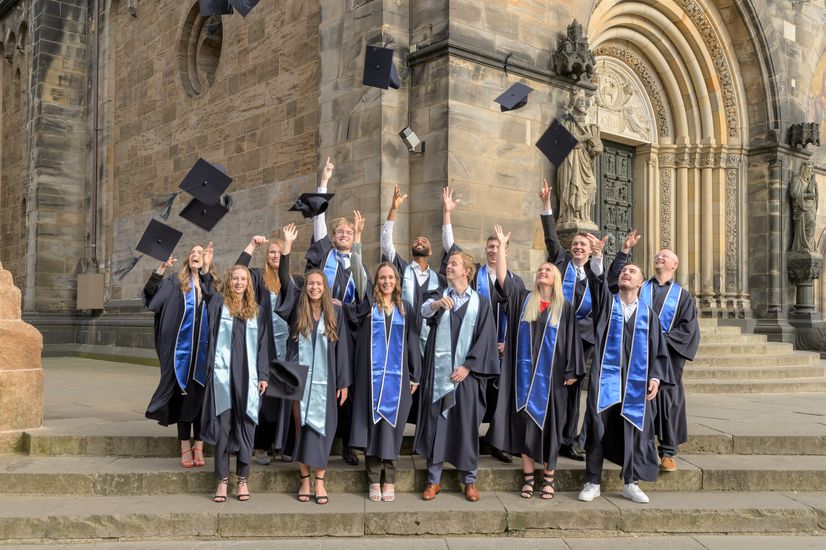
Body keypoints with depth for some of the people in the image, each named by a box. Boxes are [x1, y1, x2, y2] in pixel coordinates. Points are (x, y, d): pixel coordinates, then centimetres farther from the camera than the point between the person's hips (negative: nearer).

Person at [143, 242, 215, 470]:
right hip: (182, 348, 0)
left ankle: (199, 446, 12)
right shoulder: (176, 282, 6)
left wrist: (206, 269, -18)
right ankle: (185, 447, 12)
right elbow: (150, 292, -2)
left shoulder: (212, 284, 7)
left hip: (204, 351, 1)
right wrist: (161, 269, -13)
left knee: (200, 396, 4)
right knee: (183, 395, 4)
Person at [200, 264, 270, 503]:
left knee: (245, 427, 4)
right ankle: (222, 481, 10)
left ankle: (243, 480, 15)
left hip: (247, 376, 2)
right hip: (223, 374, -2)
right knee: (222, 427, 0)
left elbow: (263, 345, 9)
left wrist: (263, 375, 3)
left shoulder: (257, 311, 10)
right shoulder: (218, 303, 6)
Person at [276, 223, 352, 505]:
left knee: (320, 428, 1)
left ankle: (319, 481, 10)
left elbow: (342, 348, 2)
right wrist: (287, 244, -14)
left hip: (325, 381, -1)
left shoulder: (336, 312, 2)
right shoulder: (298, 310, 2)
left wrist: (343, 382, -1)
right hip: (299, 378, 1)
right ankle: (304, 480, 16)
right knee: (302, 427, 6)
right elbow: (284, 278, -7)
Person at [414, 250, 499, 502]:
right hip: (438, 371, 1)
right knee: (436, 424, 3)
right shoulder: (438, 296, 7)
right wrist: (438, 303, -38)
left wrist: (468, 366, -10)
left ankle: (469, 480, 17)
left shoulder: (480, 302, 5)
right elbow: (425, 310, -16)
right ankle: (434, 480, 13)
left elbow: (485, 338, -1)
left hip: (466, 373, -1)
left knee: (467, 426, 4)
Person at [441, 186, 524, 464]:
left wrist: (508, 342, -1)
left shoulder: (516, 281, 9)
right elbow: (450, 245, -2)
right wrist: (447, 213, -9)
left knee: (498, 395, 6)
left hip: (502, 349, 2)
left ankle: (495, 442, 16)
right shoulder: (474, 272, 5)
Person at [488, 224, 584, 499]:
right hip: (525, 374, 1)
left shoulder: (565, 308, 4)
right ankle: (528, 476, 14)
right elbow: (502, 278, -3)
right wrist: (502, 245, -5)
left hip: (550, 376, -1)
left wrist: (571, 372, -3)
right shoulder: (522, 299, 7)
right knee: (524, 422, 4)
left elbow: (572, 340, 3)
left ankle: (548, 477, 15)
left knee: (548, 424, 4)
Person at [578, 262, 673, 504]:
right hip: (605, 377, -1)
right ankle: (592, 483, 12)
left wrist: (655, 377, -2)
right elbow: (598, 277, -9)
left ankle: (630, 483, 20)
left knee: (634, 429, 5)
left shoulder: (648, 313, 10)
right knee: (598, 428, 0)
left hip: (636, 382, 1)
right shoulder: (606, 302, 8)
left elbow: (659, 350, 10)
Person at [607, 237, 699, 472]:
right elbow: (614, 279, -2)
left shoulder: (682, 295, 9)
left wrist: (663, 338, -10)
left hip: (667, 357, 0)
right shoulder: (640, 288, 12)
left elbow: (688, 328, 2)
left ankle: (668, 452, 12)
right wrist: (625, 251, -7)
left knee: (668, 400, 2)